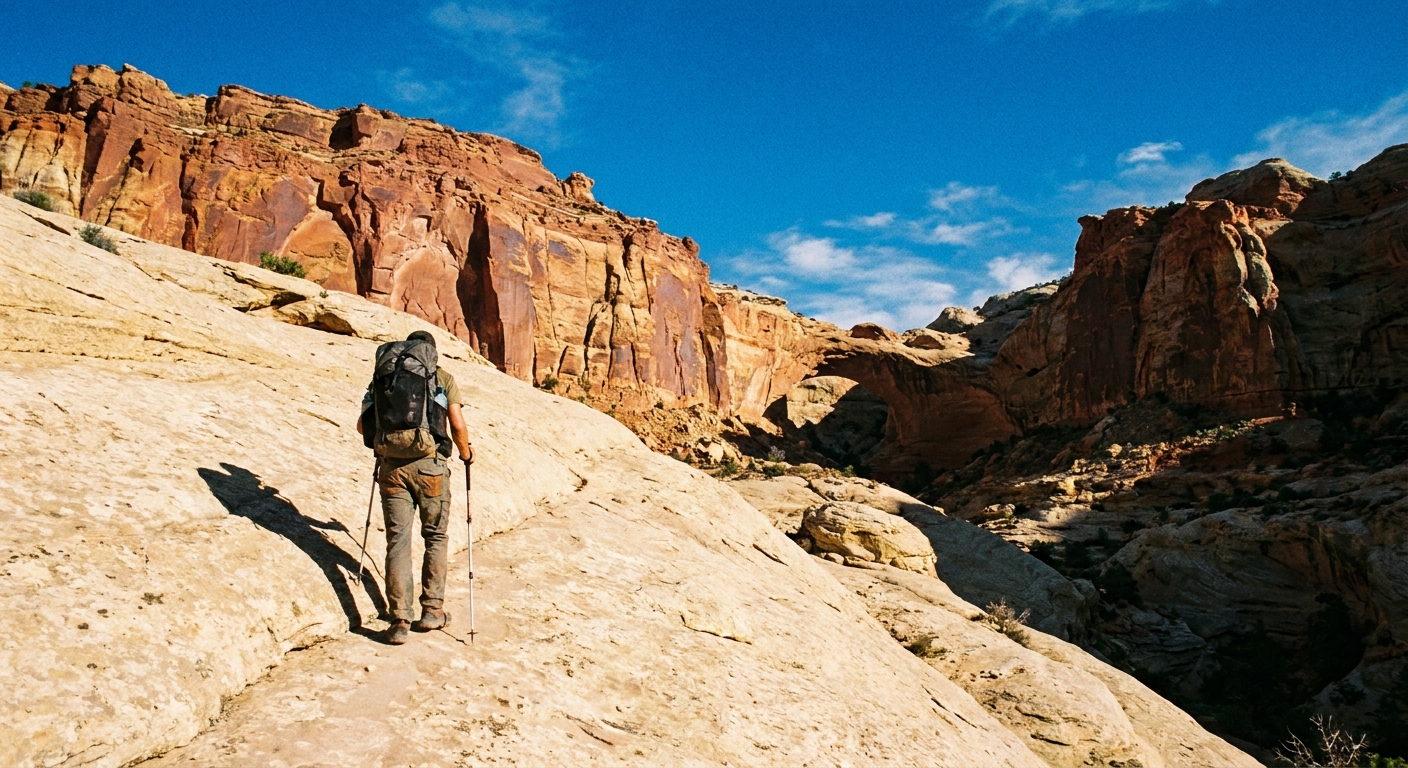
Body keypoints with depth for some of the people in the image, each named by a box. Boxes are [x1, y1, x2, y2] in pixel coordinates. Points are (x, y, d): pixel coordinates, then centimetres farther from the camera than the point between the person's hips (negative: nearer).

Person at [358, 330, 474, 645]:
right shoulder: (443, 378, 7)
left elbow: (363, 424, 11)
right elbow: (457, 424, -3)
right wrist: (466, 453, 14)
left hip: (392, 466, 2)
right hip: (430, 464, -1)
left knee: (397, 542, 5)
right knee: (436, 537, 15)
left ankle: (400, 621, 3)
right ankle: (432, 611, 19)